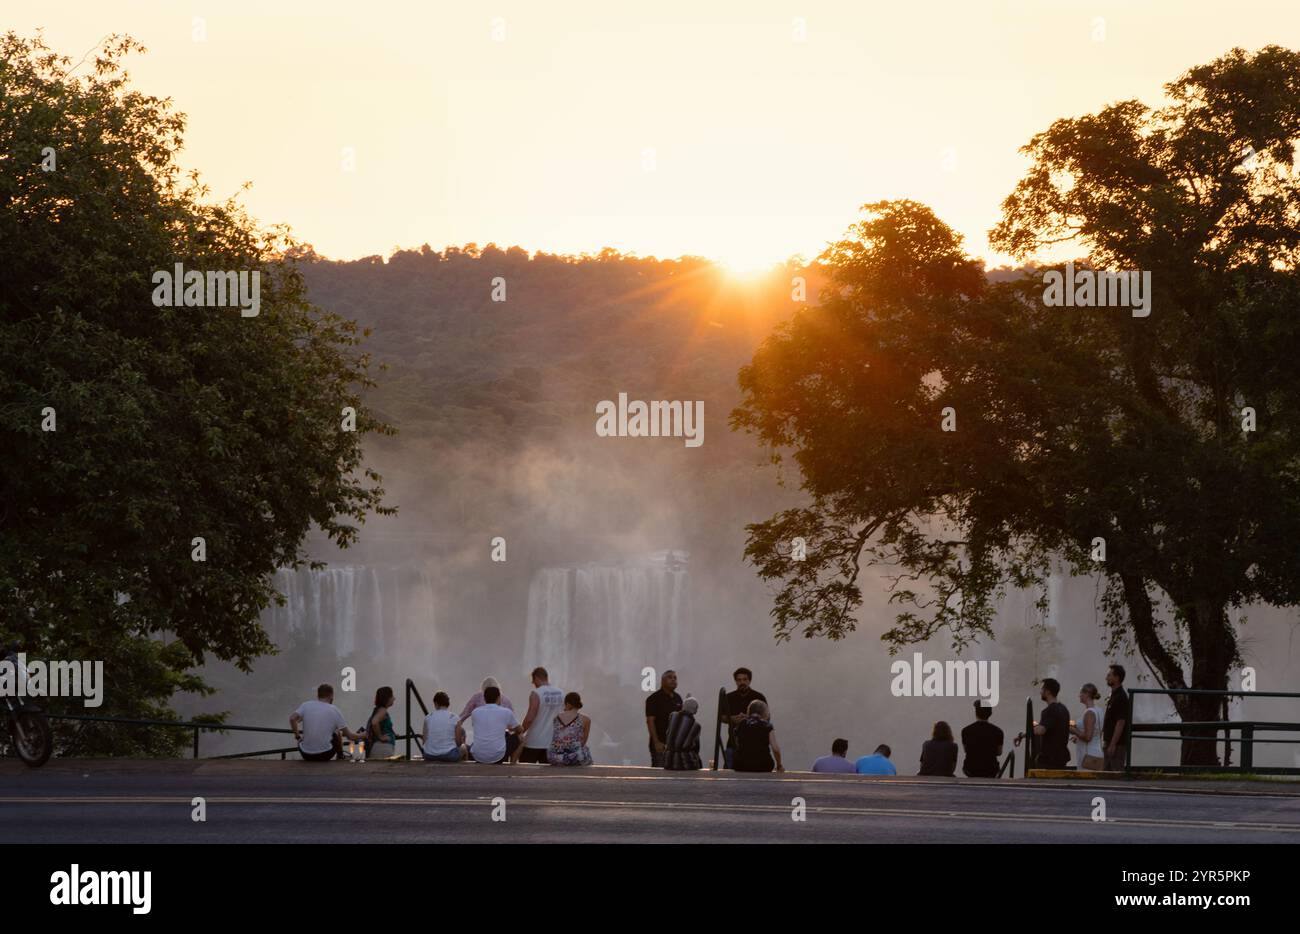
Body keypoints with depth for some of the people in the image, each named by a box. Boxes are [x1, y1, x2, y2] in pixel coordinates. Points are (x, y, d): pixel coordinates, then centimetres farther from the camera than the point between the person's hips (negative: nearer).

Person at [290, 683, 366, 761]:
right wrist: (362, 736, 21)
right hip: (324, 755, -1)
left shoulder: (306, 705, 2)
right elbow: (349, 736, 1)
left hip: (305, 755, 1)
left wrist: (297, 736, 2)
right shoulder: (334, 710, -2)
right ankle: (340, 757, 46)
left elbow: (292, 718, -13)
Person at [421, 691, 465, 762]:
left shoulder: (428, 718, 0)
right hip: (449, 756, -2)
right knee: (463, 747, 31)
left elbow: (424, 741, 3)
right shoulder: (454, 718, -4)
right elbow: (458, 743, -1)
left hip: (429, 757, 2)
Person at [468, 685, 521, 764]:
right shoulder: (506, 712, -1)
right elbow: (519, 730, 16)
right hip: (497, 757, -3)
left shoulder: (475, 712, 5)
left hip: (477, 757, 3)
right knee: (516, 738, 22)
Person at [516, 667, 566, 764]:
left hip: (534, 742, -5)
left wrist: (520, 732, -4)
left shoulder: (536, 693, -13)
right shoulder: (561, 694, 6)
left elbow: (530, 718, -17)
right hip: (552, 742, 5)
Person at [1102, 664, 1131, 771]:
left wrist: (1112, 745, -23)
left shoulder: (1121, 697, -17)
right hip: (1110, 743, 10)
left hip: (1117, 745, -10)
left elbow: (1120, 723, -21)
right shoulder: (1113, 696, 15)